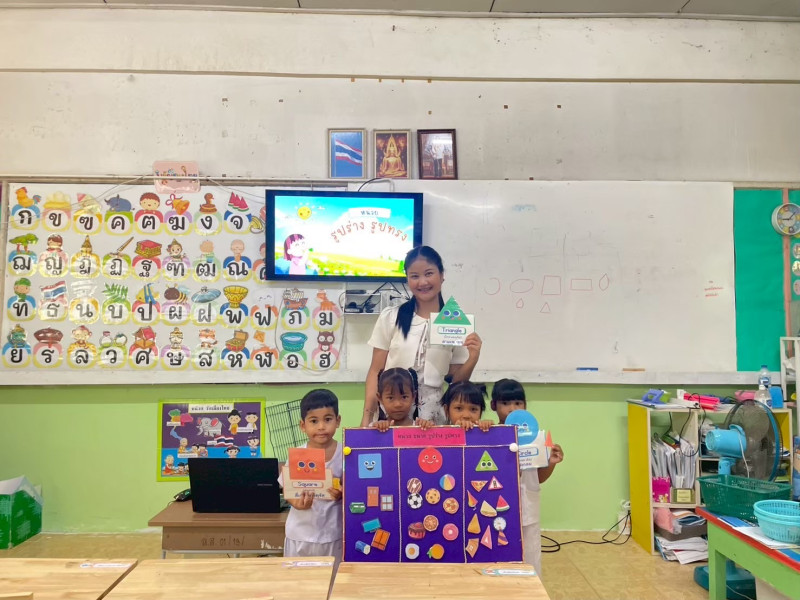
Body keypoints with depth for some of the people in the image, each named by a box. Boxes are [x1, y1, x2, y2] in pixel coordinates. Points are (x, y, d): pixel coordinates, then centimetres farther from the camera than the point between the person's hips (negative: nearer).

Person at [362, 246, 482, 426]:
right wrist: (366, 418, -4)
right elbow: (376, 371, 2)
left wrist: (473, 358, -11)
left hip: (433, 415, 1)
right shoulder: (390, 317, 0)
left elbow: (456, 380, 6)